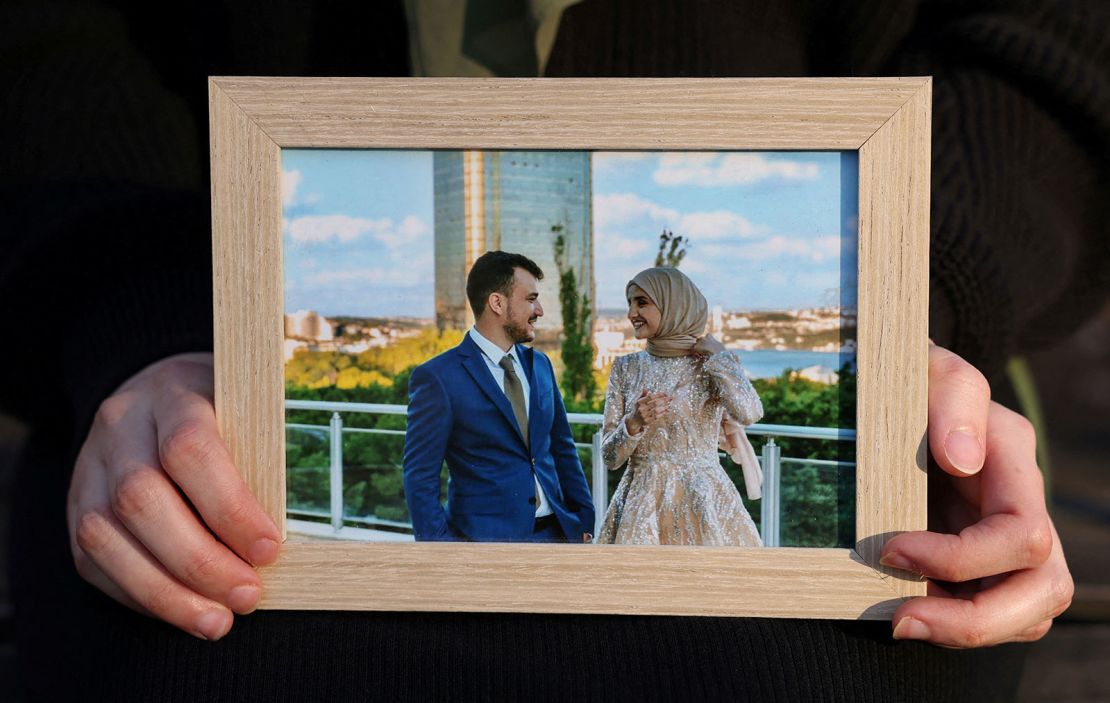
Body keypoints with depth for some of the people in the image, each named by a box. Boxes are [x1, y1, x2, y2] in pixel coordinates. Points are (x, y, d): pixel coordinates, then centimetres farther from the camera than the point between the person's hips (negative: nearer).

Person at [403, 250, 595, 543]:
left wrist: (584, 520, 10)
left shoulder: (539, 364, 10)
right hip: (486, 538, -5)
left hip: (555, 532, 6)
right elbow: (421, 477, -9)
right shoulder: (437, 377, -10)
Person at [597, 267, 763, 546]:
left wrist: (712, 353, -10)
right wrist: (634, 423, -17)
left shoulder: (714, 364, -2)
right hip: (641, 506, 3)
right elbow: (610, 456, 3)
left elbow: (749, 413, -23)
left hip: (702, 503, -2)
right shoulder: (626, 368, 6)